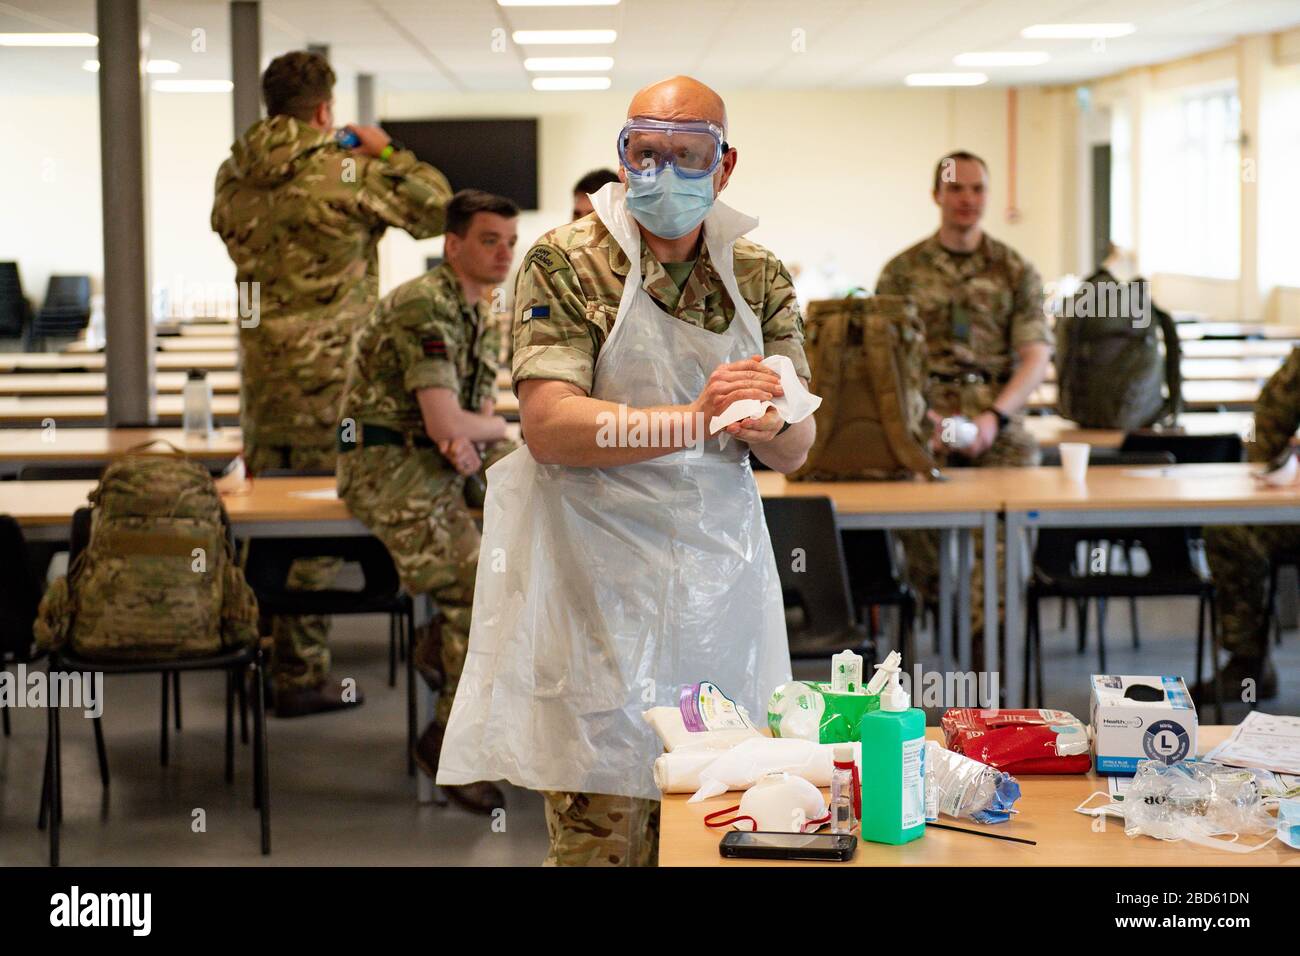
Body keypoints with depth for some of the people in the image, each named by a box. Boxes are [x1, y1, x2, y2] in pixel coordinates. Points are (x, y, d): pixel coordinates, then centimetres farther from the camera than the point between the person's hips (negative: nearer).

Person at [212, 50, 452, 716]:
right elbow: (436, 208, -5)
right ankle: (299, 675, 4)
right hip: (329, 374, -6)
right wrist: (389, 153, 8)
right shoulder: (346, 173, -12)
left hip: (261, 372, 6)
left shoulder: (234, 175, 5)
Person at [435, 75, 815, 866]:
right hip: (599, 587, -4)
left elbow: (795, 452, 6)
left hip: (721, 585, 4)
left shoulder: (760, 276, 9)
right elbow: (548, 424, -17)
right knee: (600, 835, -2)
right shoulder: (567, 263, -5)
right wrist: (694, 421, -28)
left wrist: (771, 424, -19)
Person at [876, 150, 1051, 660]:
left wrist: (995, 417, -12)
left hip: (995, 412, 0)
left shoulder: (1014, 270, 12)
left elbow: (1036, 357, 5)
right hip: (923, 411, 0)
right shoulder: (903, 270, 12)